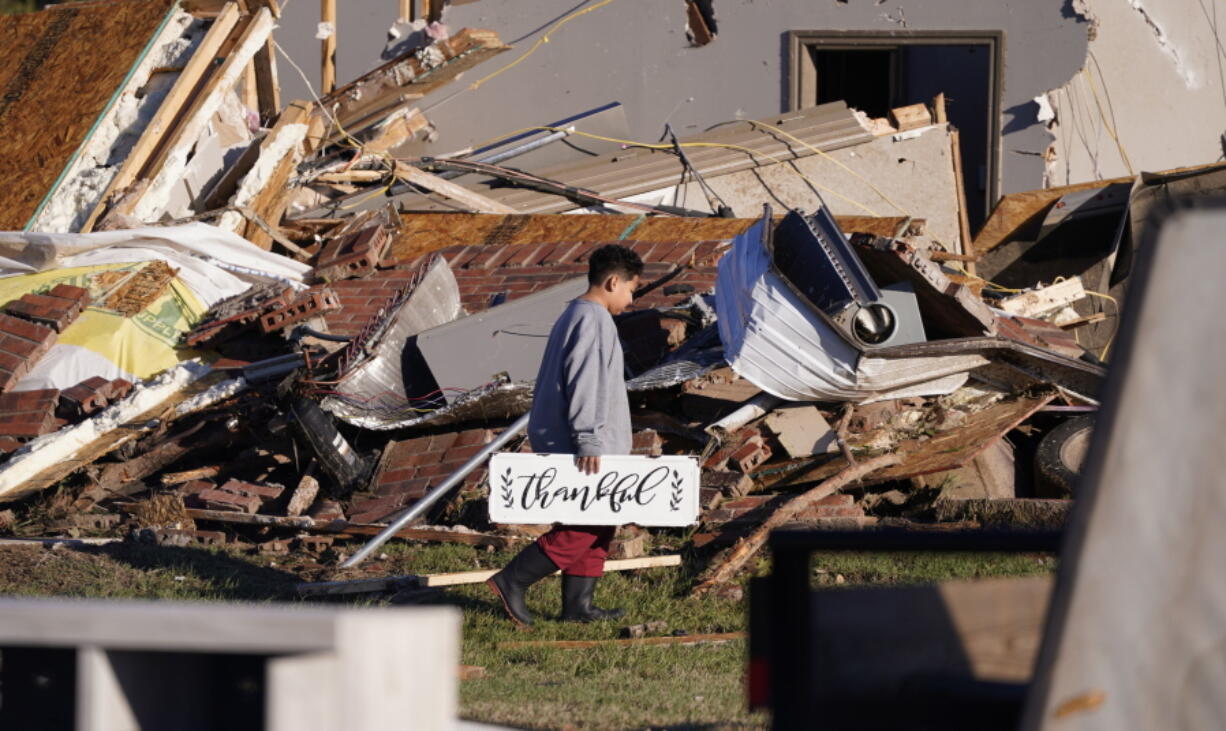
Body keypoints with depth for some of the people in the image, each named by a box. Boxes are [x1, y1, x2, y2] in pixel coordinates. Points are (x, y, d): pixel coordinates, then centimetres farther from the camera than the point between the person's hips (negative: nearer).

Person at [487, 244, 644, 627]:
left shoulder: (572, 317, 19)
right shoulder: (594, 322, -14)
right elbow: (585, 384, -23)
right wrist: (588, 441, -25)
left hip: (558, 444, 11)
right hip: (586, 450, -11)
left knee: (598, 525, 12)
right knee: (583, 528, -9)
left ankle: (578, 604, 12)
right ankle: (513, 581, -9)